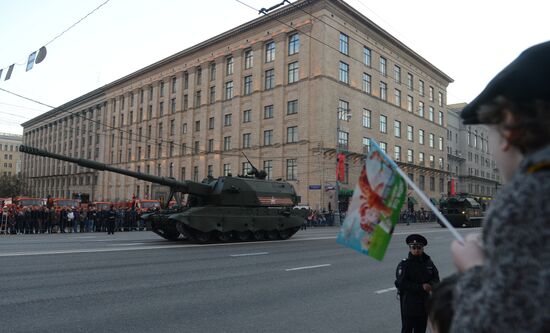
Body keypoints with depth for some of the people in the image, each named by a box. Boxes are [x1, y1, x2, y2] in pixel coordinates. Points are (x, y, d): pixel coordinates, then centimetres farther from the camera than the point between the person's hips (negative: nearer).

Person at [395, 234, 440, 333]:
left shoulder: (428, 262, 5)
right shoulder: (404, 264, -11)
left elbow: (436, 277, 9)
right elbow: (400, 284, -19)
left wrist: (431, 285, -14)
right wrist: (421, 287, -23)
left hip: (424, 302, 5)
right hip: (409, 303, -5)